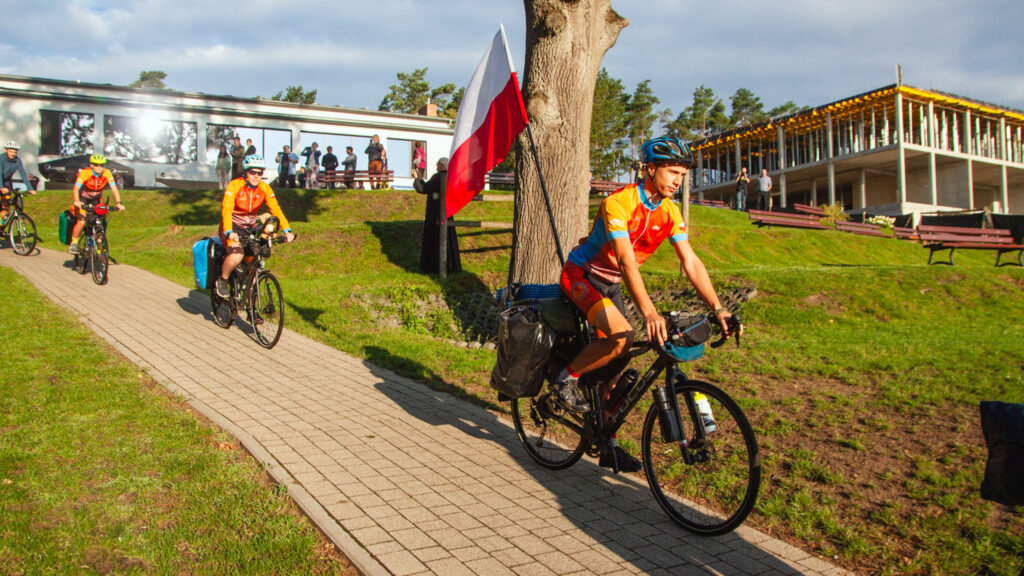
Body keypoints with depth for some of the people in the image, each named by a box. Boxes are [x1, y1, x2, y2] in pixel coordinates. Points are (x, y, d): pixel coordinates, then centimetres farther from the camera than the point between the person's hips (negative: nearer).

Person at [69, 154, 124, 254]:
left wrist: (119, 203, -39)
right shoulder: (84, 173, -26)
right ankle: (73, 243, 0)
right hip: (83, 199, -3)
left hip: (96, 200, 3)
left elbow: (114, 189, -24)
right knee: (81, 222, -19)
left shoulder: (107, 174, -20)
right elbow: (76, 188, -34)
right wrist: (77, 201, -52)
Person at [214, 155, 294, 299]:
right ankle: (222, 279, -2)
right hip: (232, 228, -4)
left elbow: (276, 209, -13)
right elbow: (226, 210, -29)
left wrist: (287, 230, -28)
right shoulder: (234, 186, -19)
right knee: (237, 255, -30)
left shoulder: (265, 188, -6)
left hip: (250, 229, 5)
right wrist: (229, 232, -46)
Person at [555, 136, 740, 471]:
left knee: (618, 362, 3)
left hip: (610, 284, 7)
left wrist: (718, 308, -19)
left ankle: (608, 446, 14)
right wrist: (648, 312, -47)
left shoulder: (669, 212, -5)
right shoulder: (618, 202, -26)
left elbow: (691, 262, -8)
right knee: (621, 336, -30)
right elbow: (627, 261, -36)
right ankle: (568, 378, -5)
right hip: (580, 276, -7)